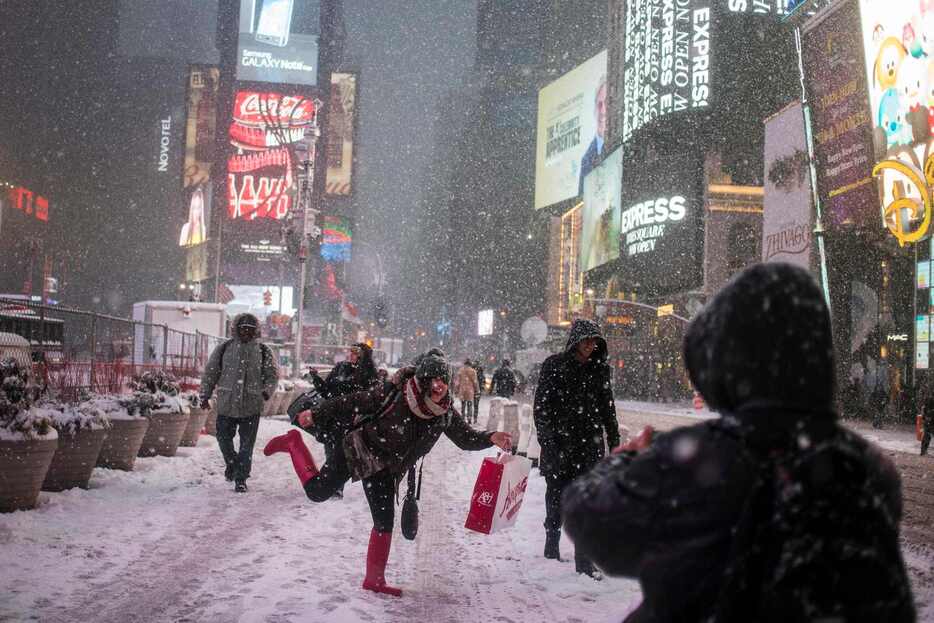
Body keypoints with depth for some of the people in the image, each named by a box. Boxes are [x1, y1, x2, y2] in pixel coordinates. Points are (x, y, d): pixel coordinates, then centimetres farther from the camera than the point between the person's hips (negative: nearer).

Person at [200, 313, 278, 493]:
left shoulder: (263, 352, 4)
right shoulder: (224, 348, 5)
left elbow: (273, 375, 6)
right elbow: (210, 373, 9)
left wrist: (266, 392, -11)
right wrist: (205, 396, 7)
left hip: (252, 406, -1)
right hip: (226, 404, 1)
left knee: (247, 444, 1)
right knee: (223, 438, 9)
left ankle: (241, 479, 10)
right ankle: (232, 463, 37)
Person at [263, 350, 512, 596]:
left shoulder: (445, 413, -13)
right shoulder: (393, 394, -28)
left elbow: (467, 438, -5)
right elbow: (354, 402, -20)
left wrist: (491, 438, -25)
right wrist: (316, 415, -14)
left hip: (385, 469, 5)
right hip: (358, 449, -5)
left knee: (385, 523, 3)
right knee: (317, 491, -2)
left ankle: (375, 579, 19)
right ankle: (293, 443, 23)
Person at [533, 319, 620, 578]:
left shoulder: (600, 368, 7)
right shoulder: (554, 365, -4)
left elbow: (607, 407, 15)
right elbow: (541, 406, -5)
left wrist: (614, 440, 14)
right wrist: (547, 439, -13)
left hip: (589, 444, 2)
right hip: (558, 445, -2)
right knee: (556, 498, 12)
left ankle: (584, 561, -4)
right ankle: (552, 547, 31)